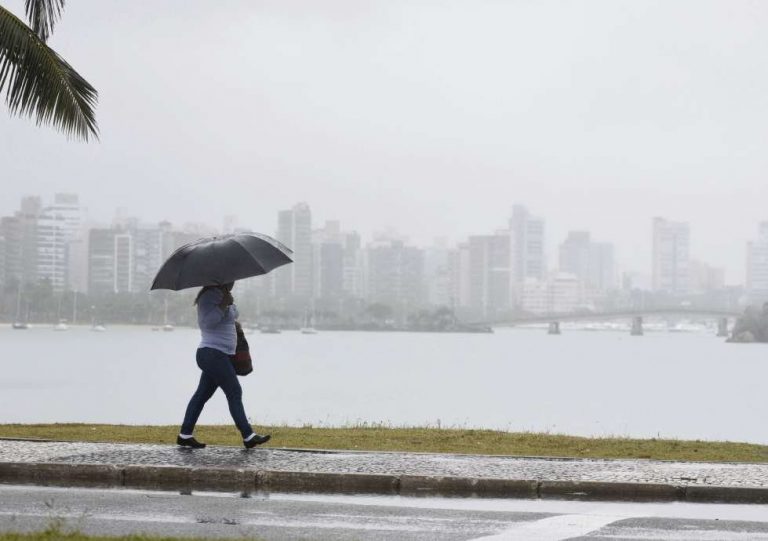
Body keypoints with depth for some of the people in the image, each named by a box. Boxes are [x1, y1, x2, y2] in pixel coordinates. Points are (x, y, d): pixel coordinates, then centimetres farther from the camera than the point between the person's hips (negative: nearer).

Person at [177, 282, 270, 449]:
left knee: (202, 394, 10)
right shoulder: (209, 296, -15)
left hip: (218, 355, 10)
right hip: (212, 353, -10)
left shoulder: (223, 295, 16)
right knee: (235, 393, -8)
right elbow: (206, 322, -27)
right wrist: (223, 304, -27)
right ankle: (248, 436, -5)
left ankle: (185, 435, 13)